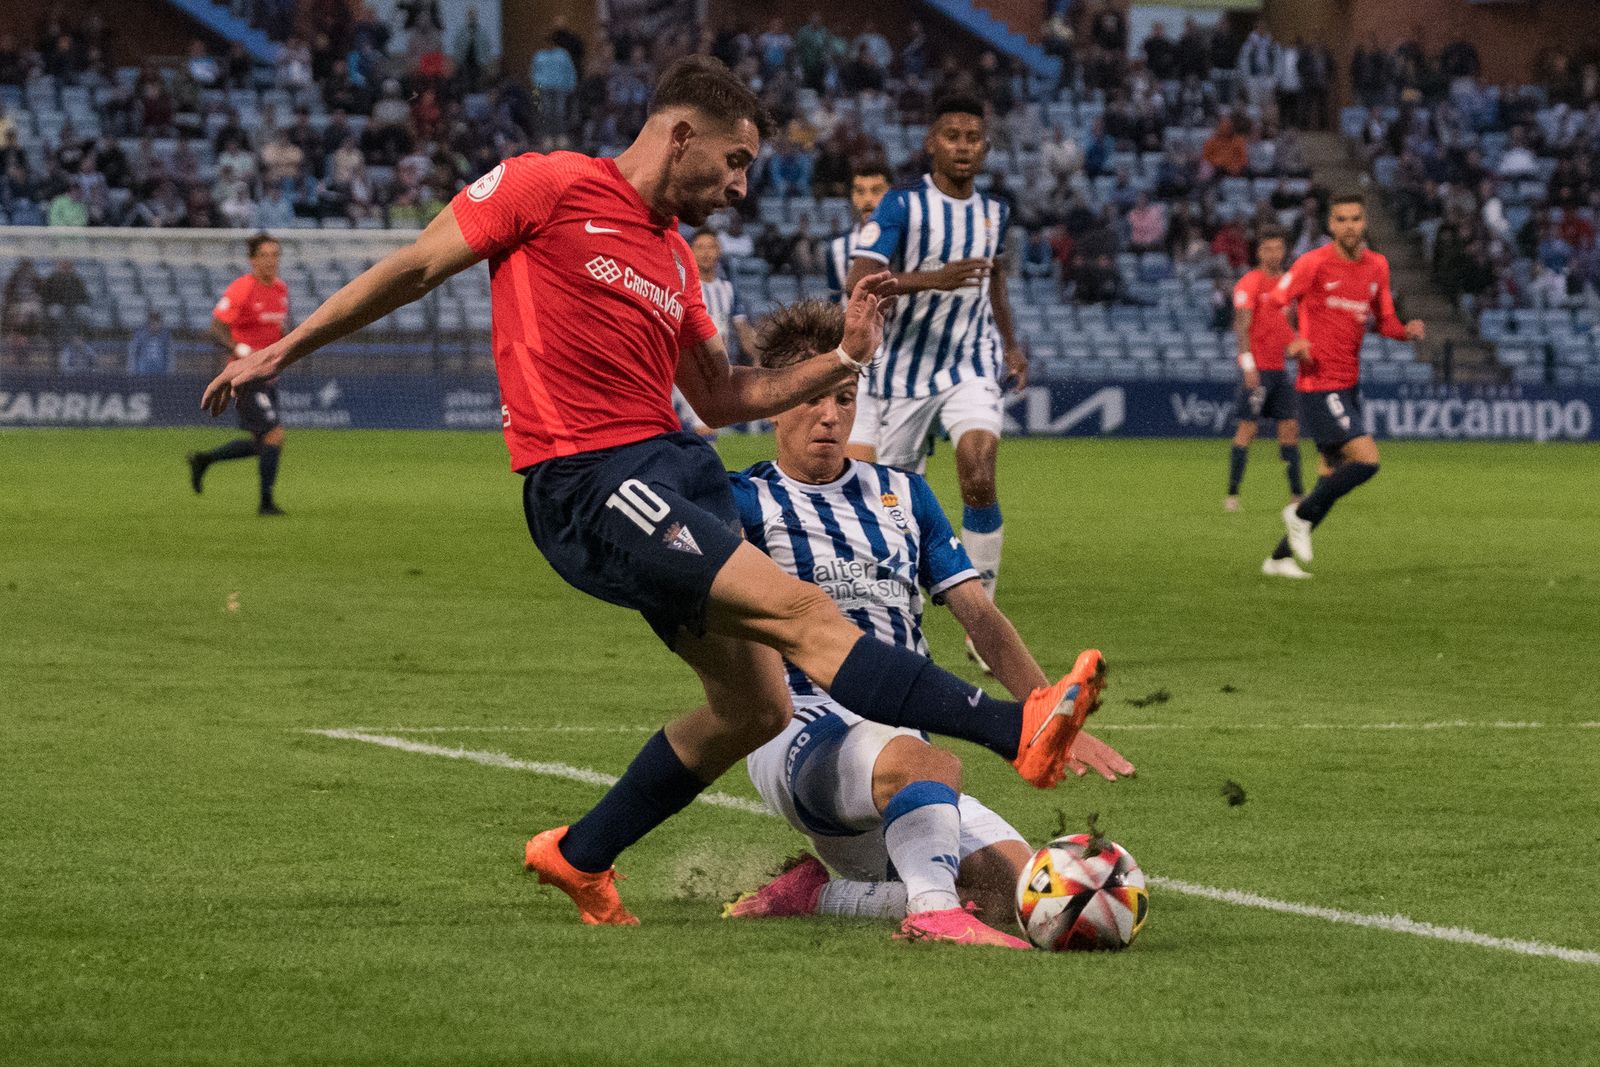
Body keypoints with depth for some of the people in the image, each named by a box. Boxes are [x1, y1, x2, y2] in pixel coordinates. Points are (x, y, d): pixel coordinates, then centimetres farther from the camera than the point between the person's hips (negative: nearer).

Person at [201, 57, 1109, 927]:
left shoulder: (673, 254, 20)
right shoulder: (550, 185, -2)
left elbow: (724, 398, 25)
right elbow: (416, 268, 3)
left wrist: (842, 359, 12)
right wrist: (283, 352, 5)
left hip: (675, 466, 9)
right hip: (587, 485, -9)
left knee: (756, 706, 6)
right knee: (802, 610, -20)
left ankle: (580, 858, 23)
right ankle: (1016, 730, -33)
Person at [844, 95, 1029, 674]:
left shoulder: (994, 212, 8)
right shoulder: (902, 207, -10)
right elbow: (858, 281, -20)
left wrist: (1011, 343, 17)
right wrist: (933, 280, -32)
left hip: (972, 365, 2)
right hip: (908, 364, -2)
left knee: (979, 471, -21)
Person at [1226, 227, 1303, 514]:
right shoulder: (1250, 283, -8)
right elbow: (1242, 326, -14)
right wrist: (1248, 364, -22)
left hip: (1282, 368, 7)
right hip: (1258, 368, -7)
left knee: (1290, 428, 6)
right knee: (1247, 428, -7)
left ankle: (1297, 493, 11)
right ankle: (1232, 494, -3)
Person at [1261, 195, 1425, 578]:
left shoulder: (1377, 266, 10)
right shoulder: (1314, 263, -9)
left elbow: (1385, 322, 18)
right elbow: (1273, 305, -7)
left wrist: (1408, 331, -4)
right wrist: (1293, 341, -23)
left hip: (1348, 387, 8)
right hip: (1320, 385, -8)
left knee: (1332, 478, 11)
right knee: (1367, 459, -19)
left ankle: (1280, 557, 20)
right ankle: (1301, 514, -1)